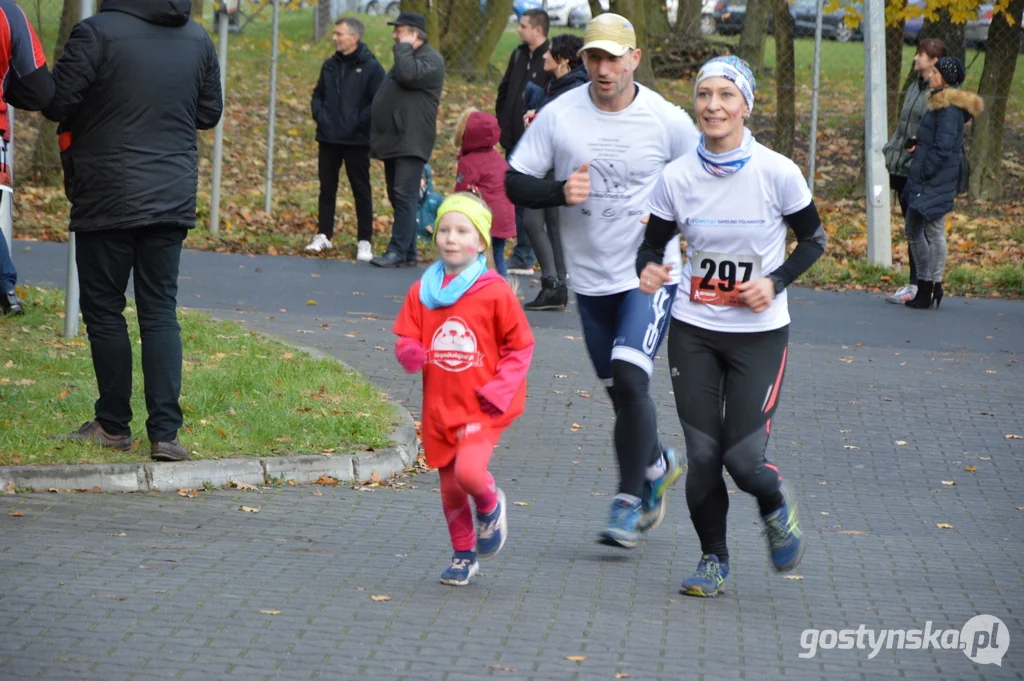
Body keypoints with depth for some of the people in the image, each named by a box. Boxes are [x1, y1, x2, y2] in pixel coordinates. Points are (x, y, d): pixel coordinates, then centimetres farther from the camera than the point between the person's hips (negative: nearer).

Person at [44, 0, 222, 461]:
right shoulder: (197, 39, 4)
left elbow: (56, 103, -11)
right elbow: (209, 113, 14)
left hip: (107, 199, -4)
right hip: (173, 199, 4)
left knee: (103, 310, 8)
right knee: (161, 312, 6)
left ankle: (113, 424, 13)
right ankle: (165, 432, -1)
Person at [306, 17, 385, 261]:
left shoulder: (371, 67, -8)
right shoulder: (330, 65, 10)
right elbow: (318, 95, 20)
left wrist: (357, 122, -18)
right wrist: (319, 115, 2)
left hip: (356, 141, -5)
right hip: (328, 139, 5)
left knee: (361, 191, 2)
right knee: (327, 188, 11)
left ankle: (365, 241, 7)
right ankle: (324, 235, 20)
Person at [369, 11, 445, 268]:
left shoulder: (431, 59, -9)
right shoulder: (406, 57, 22)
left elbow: (409, 75, -29)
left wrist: (403, 47, -12)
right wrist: (377, 140, 21)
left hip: (411, 142, -10)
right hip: (394, 140, 10)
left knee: (404, 196, -13)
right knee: (398, 197, 10)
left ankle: (398, 251, -16)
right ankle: (408, 252, 14)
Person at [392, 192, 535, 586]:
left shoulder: (495, 292, -7)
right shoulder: (422, 292, 3)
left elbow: (520, 347, -2)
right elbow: (406, 339, 8)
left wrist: (498, 391, -12)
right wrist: (410, 354, -17)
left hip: (483, 407, -4)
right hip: (439, 406, 4)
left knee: (469, 471, -23)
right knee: (449, 488, 10)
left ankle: (491, 505, 11)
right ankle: (464, 554, 31)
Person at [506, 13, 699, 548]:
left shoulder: (667, 120, -7)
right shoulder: (559, 115, -4)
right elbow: (515, 182, -1)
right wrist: (560, 192, -20)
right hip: (591, 279, 3)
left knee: (630, 379, -18)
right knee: (619, 392, 13)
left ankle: (630, 502, -8)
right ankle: (658, 466, 41)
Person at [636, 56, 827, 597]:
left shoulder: (777, 173, -11)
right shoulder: (677, 178, -6)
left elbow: (813, 240, 3)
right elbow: (653, 245, 4)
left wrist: (776, 281, -13)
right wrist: (649, 270, -19)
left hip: (759, 333, -2)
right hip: (693, 332, 2)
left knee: (743, 458, -7)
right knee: (702, 456, -1)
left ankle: (775, 505, 28)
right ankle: (713, 558, 21)